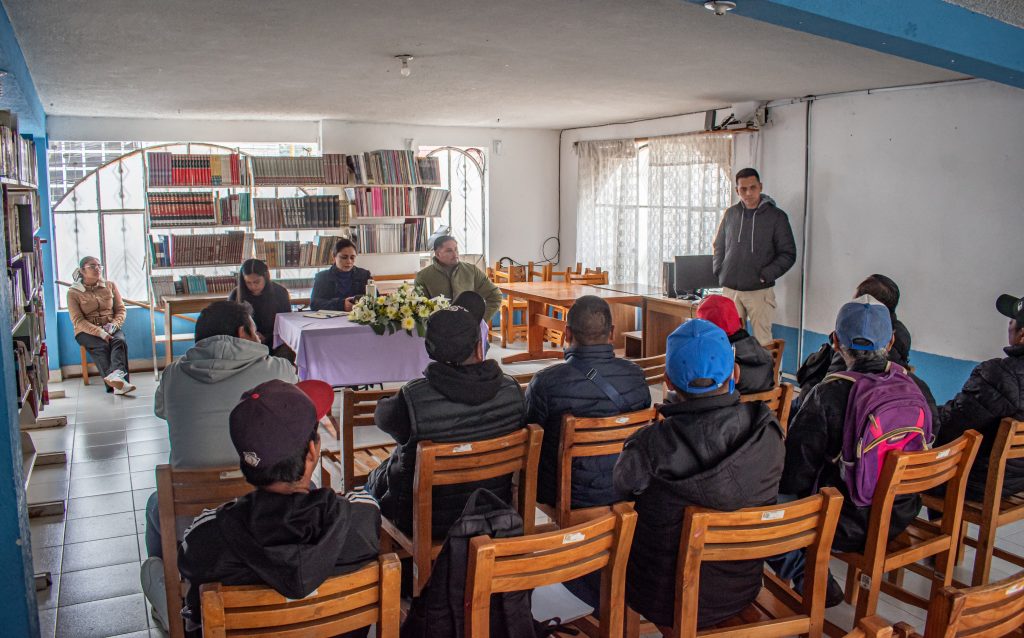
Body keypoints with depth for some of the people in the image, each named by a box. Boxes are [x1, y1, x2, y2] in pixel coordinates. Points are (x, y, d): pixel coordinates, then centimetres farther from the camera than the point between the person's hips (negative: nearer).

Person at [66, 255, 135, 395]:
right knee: (101, 346, -34)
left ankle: (116, 375, -60)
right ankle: (117, 384, -54)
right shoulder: (73, 292, 4)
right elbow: (77, 320, -5)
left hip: (110, 329, 2)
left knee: (120, 341, -32)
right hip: (86, 331, -2)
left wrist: (114, 324, -10)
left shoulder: (110, 286, 15)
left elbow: (121, 310, 13)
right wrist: (100, 332, -21)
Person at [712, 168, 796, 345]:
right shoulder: (730, 214, 8)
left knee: (762, 340, -5)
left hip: (760, 291, -3)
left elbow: (788, 254, -1)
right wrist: (719, 272, 5)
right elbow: (719, 247, 19)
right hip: (730, 290, 3)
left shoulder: (776, 216, -1)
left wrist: (765, 275, -11)